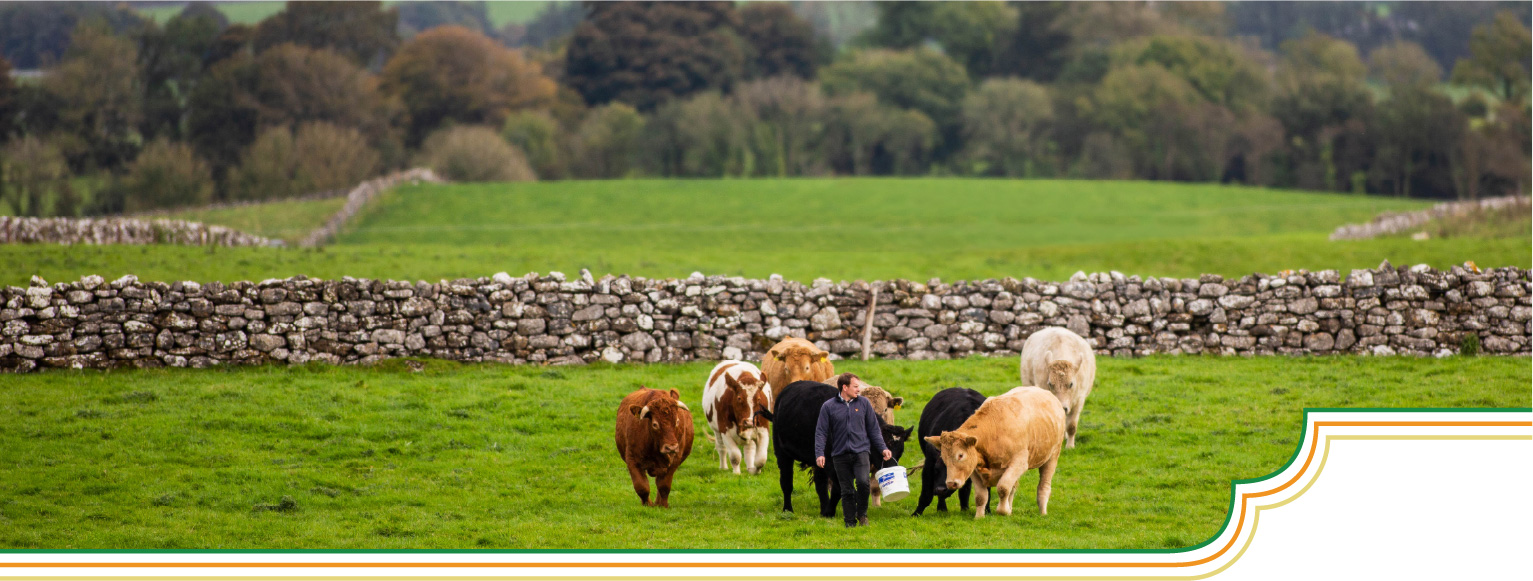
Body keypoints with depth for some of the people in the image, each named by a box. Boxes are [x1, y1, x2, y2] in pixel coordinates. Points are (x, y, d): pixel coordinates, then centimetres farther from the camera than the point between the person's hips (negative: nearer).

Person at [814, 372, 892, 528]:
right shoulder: (829, 407, 2)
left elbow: (874, 429, 14)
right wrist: (819, 454, -8)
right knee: (846, 490, 2)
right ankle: (850, 522, 13)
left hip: (861, 451, 0)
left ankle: (862, 513, 3)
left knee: (863, 481, -19)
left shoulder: (864, 403, 8)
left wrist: (883, 448, 7)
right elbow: (821, 432, 2)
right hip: (840, 455, 0)